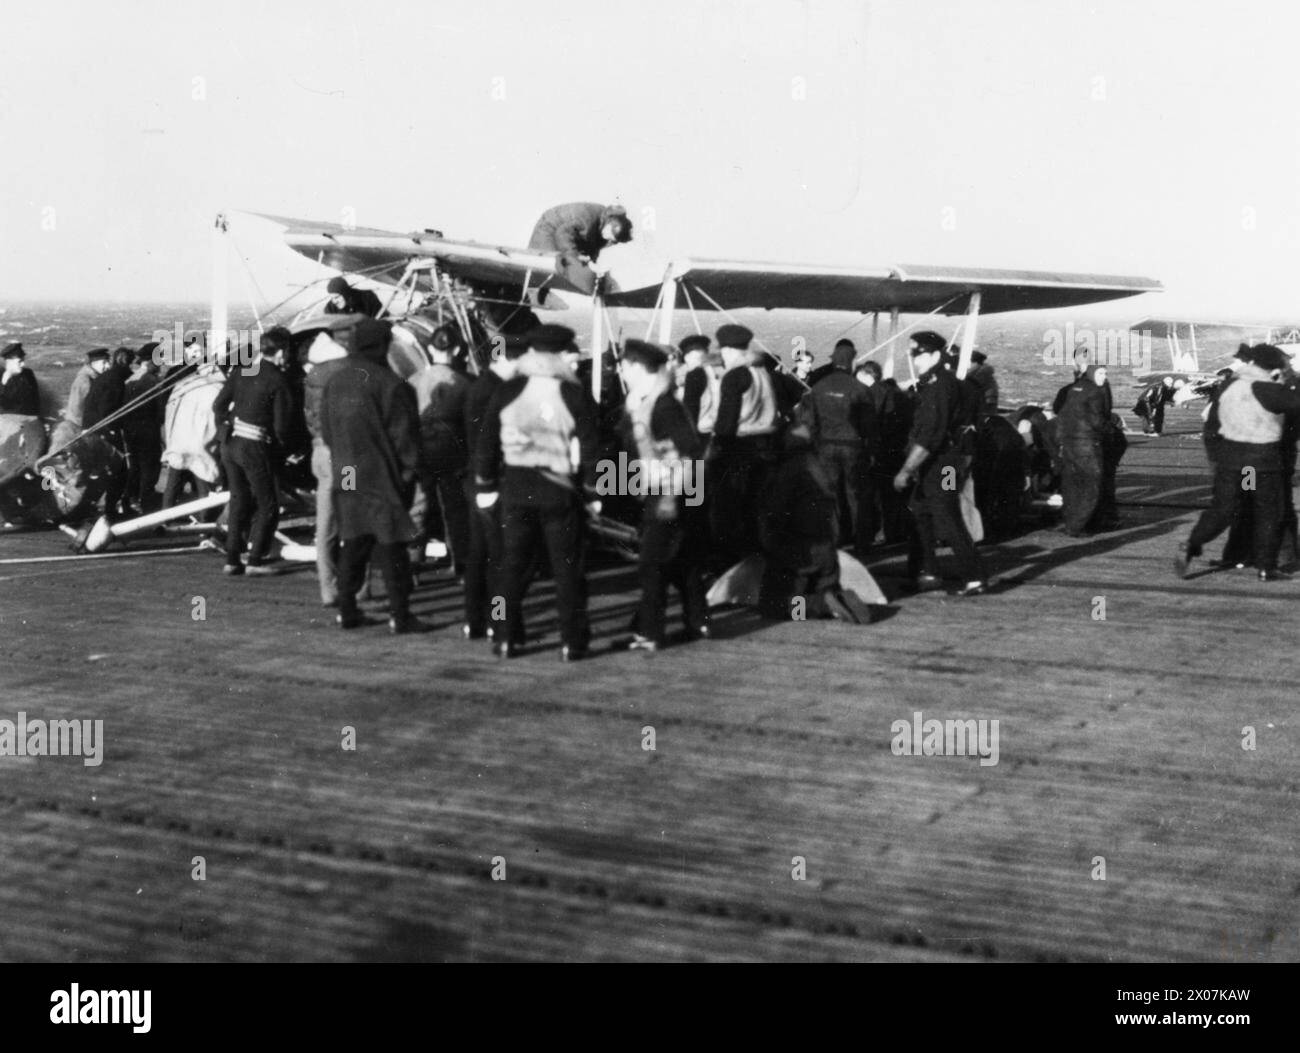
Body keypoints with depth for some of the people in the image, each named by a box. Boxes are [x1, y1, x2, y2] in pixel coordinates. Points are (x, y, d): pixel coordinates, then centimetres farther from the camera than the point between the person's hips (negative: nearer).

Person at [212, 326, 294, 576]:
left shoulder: (240, 371, 4)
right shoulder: (277, 380, -12)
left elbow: (219, 407, 4)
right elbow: (281, 426, -12)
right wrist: (280, 446, 6)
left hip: (231, 443, 6)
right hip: (256, 447, -6)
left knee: (239, 500, 16)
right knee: (267, 505, 7)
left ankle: (232, 560, 17)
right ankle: (255, 560, 4)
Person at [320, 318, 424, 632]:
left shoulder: (333, 383, 7)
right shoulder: (388, 384, -14)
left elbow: (326, 431, 14)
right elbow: (403, 430, -12)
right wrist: (410, 467, -4)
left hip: (344, 477, 6)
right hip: (381, 476, -6)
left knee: (352, 544, 13)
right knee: (391, 546, -1)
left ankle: (347, 610, 16)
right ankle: (400, 615, 0)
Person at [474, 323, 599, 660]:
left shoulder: (506, 392, -3)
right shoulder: (575, 396, -7)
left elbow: (487, 441, 1)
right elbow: (588, 449, -5)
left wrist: (485, 486, 11)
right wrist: (592, 493, 4)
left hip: (516, 488, 1)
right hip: (561, 490, -1)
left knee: (513, 564, 9)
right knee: (566, 567, 6)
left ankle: (508, 637, 11)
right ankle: (572, 641, 7)